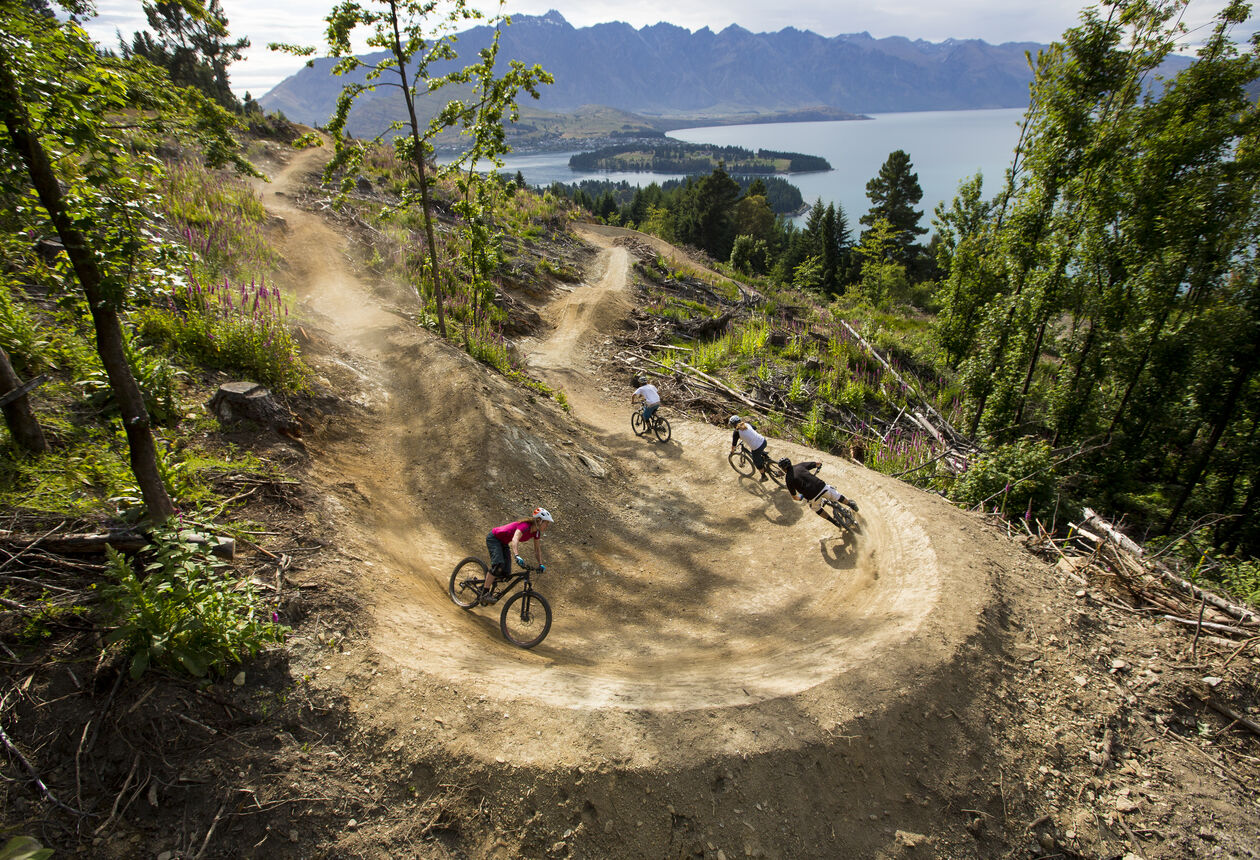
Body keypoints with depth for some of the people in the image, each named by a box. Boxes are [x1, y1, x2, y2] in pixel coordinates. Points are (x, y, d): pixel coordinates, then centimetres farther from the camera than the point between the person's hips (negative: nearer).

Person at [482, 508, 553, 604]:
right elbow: (515, 540, -49)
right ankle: (484, 595, -24)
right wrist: (517, 556, -63)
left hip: (503, 543, 8)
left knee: (506, 572, -5)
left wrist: (540, 564, -4)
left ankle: (485, 585, 16)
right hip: (494, 538, -8)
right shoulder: (525, 526, -32)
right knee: (499, 564, -28)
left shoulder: (536, 532, -7)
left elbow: (537, 549, 6)